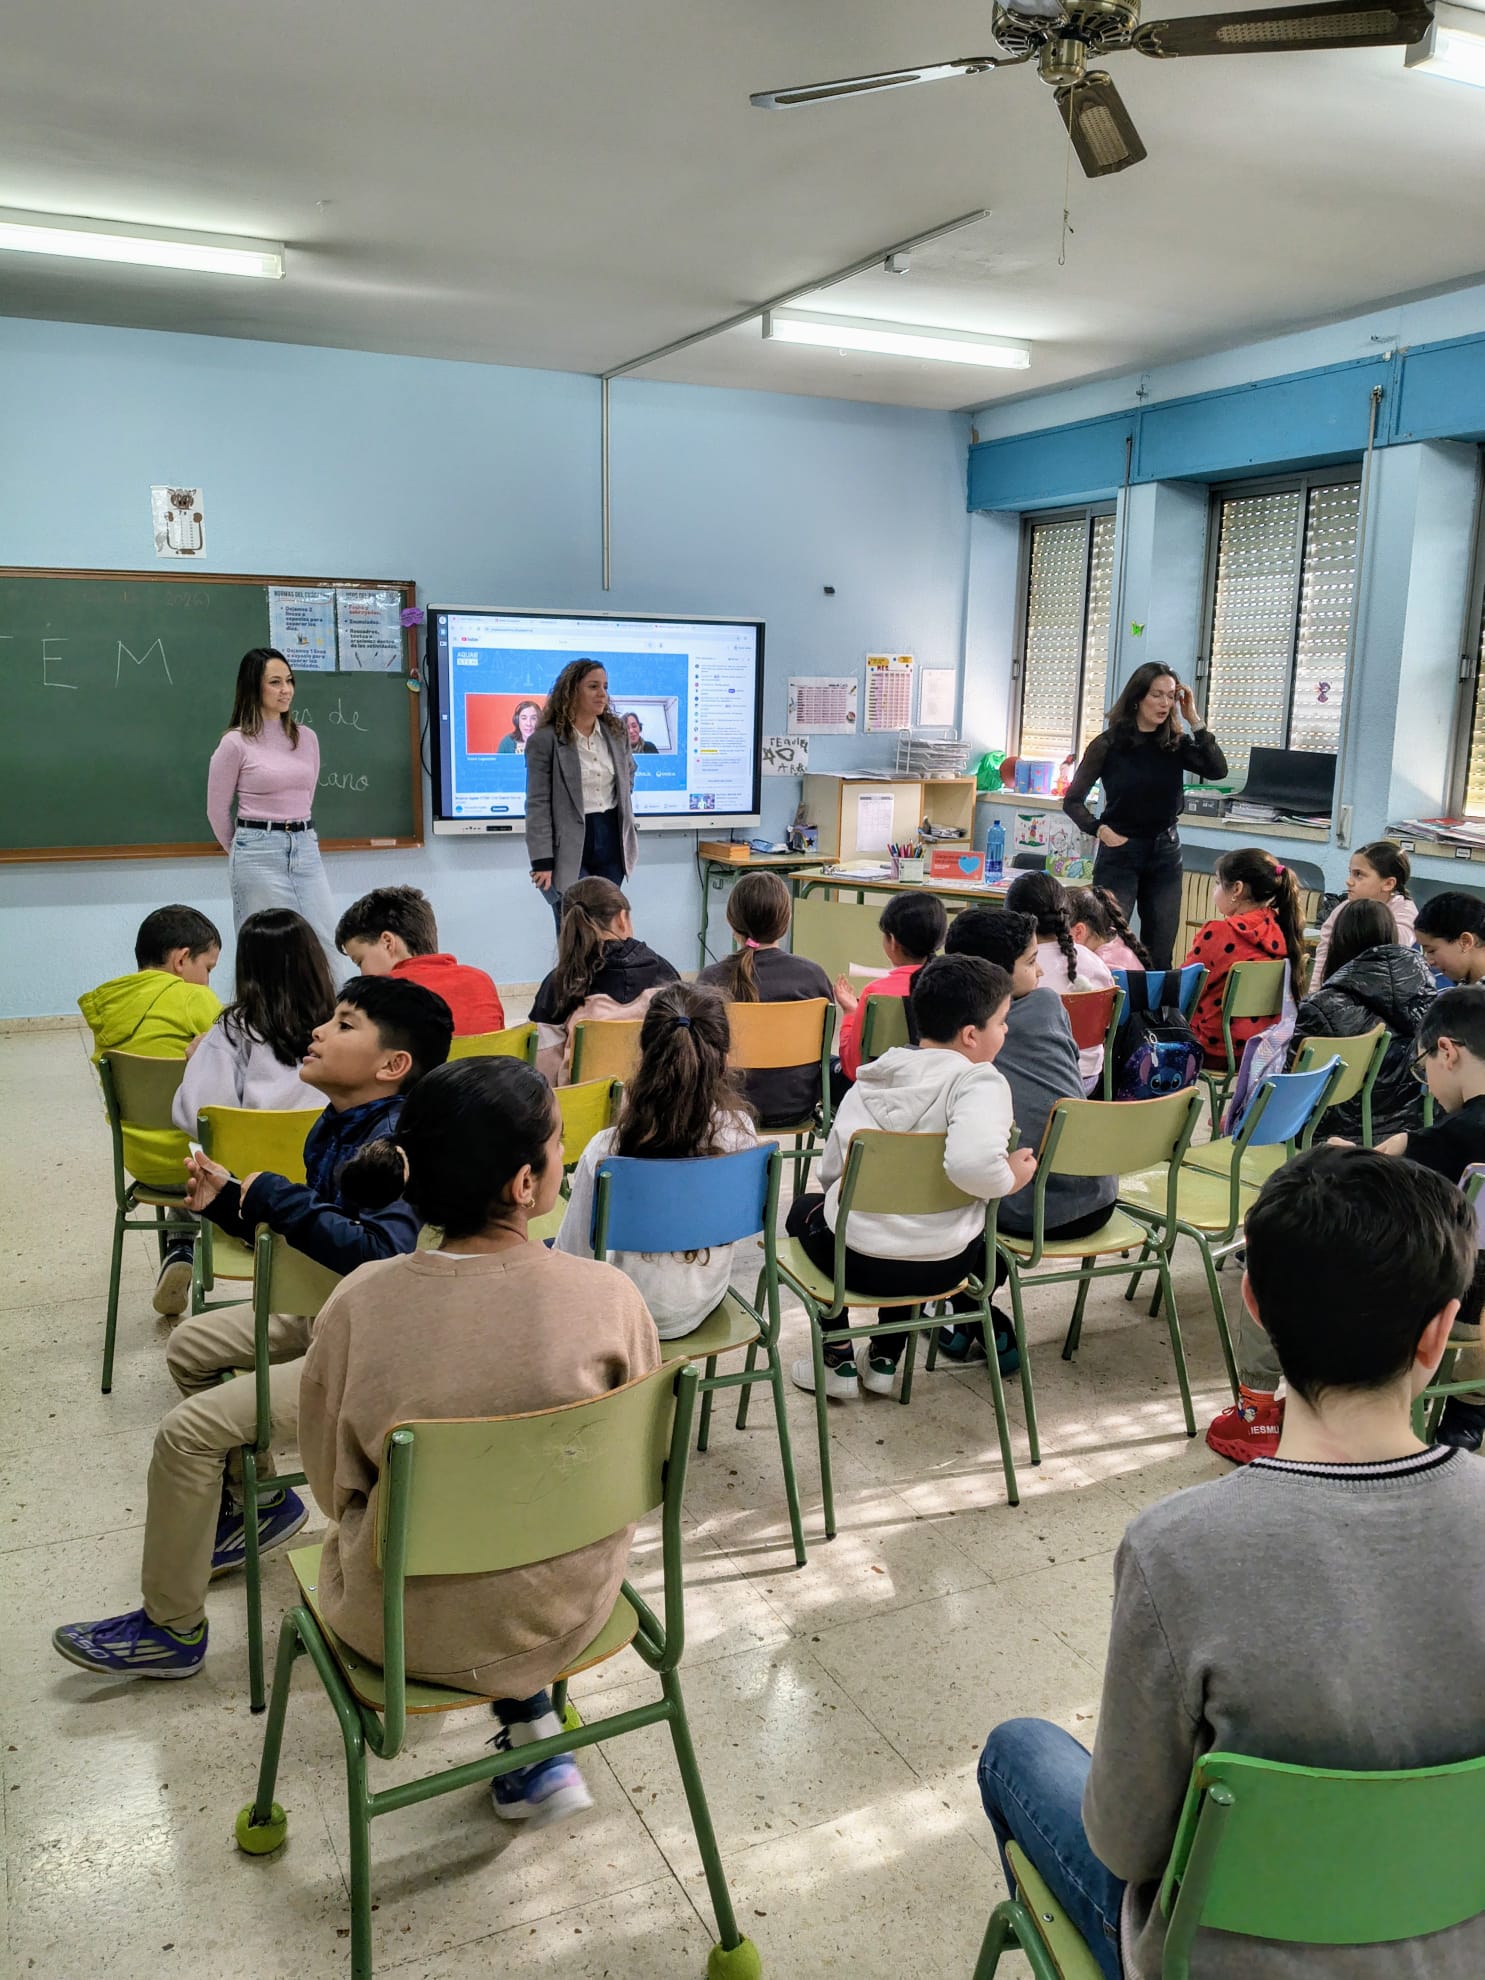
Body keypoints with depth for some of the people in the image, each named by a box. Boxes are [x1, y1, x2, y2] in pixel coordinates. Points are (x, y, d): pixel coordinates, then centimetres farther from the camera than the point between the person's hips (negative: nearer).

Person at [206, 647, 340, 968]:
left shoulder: (307, 738, 10)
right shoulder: (236, 743, -4)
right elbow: (218, 810, 4)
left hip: (306, 849, 5)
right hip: (260, 854, -5)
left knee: (326, 947, 2)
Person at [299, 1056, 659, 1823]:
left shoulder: (359, 1304, -20)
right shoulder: (607, 1297, -21)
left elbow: (334, 1485, -5)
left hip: (402, 1623, 0)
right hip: (563, 1612, 1)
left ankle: (530, 1733, 30)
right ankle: (534, 1730, 28)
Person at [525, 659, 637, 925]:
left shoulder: (616, 733, 7)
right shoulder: (544, 740, -9)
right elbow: (538, 805, -11)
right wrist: (543, 862, -16)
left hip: (611, 840, 5)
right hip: (569, 846, -5)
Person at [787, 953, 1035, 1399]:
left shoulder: (872, 1075, 3)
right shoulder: (977, 1081, -14)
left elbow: (831, 1172, 9)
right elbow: (973, 1164, -33)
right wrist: (1011, 1179, -12)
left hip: (856, 1260, 1)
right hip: (941, 1269, -1)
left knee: (806, 1209, 36)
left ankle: (838, 1361, 33)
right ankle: (885, 1359, 35)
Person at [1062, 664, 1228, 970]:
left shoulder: (1175, 744, 2)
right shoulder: (1109, 744, -6)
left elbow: (1217, 770, -14)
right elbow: (1073, 800, -1)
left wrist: (1195, 720, -11)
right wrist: (1100, 830, -15)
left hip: (1165, 853, 4)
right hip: (1120, 853, -3)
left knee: (1160, 954, 7)